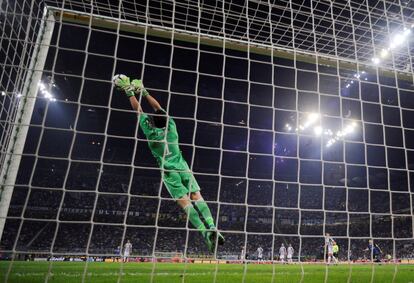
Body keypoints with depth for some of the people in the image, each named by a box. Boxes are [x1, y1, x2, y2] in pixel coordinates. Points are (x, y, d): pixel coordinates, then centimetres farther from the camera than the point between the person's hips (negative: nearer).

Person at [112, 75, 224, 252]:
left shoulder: (150, 131, -5)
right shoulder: (171, 126, 2)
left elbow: (138, 111, 4)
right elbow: (158, 108, 13)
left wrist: (130, 93, 14)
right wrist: (144, 92, 21)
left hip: (169, 171, -2)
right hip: (182, 167, 3)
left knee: (185, 202, -9)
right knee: (197, 197, -4)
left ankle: (204, 232, -20)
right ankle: (211, 227, -18)